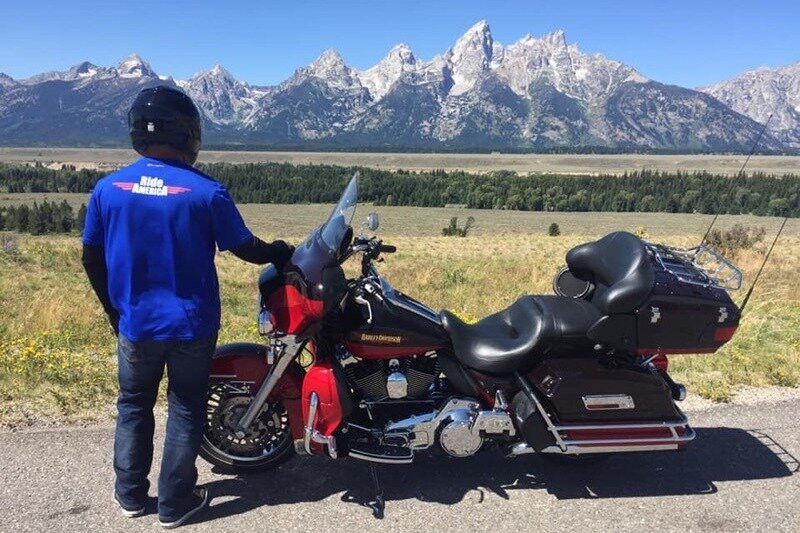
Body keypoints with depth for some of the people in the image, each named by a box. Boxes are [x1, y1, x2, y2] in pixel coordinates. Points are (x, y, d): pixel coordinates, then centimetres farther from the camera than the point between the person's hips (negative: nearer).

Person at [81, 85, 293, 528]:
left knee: (134, 406, 22)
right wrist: (280, 252, 13)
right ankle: (175, 504, 25)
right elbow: (245, 249, -8)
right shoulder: (206, 191, -17)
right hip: (191, 325, -3)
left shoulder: (108, 188, -5)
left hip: (134, 324, 3)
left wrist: (114, 309, 16)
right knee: (185, 411, 13)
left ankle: (130, 494, 35)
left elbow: (92, 259, 2)